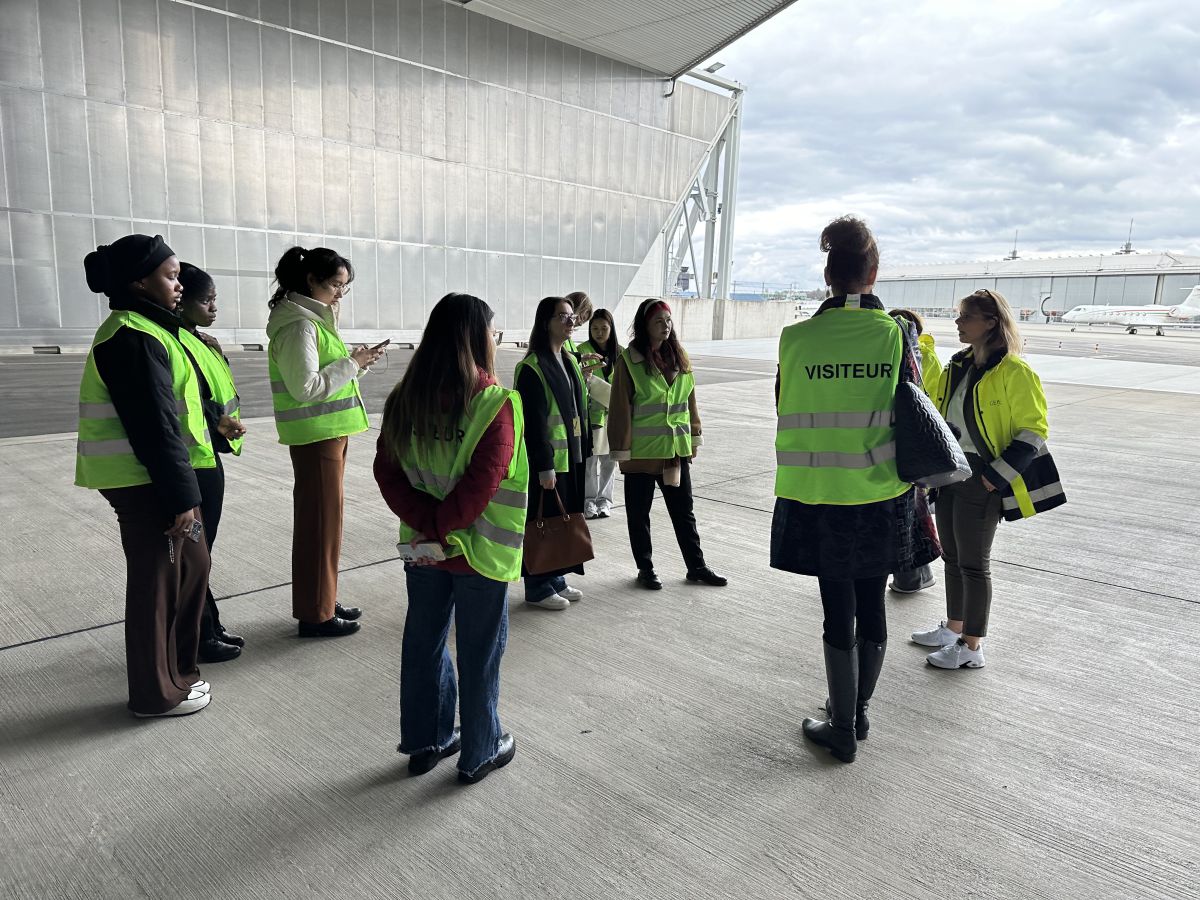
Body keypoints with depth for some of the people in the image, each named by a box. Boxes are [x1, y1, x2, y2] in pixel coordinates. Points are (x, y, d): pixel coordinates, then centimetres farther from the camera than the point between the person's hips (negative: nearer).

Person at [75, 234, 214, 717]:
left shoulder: (146, 330, 15)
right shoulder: (133, 338, -17)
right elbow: (154, 425, -21)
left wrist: (183, 487, 20)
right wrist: (181, 496, -19)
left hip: (158, 477, 10)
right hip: (144, 483, -10)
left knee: (192, 565, 17)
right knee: (156, 584, 2)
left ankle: (178, 671, 32)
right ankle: (157, 693, 18)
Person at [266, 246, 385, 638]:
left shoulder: (315, 319, 14)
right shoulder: (299, 325, -16)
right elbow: (305, 386, -22)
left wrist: (354, 361, 3)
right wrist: (351, 365, -15)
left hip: (329, 430, 10)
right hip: (315, 433, -10)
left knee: (325, 516, 16)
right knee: (320, 518, -2)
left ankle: (323, 600, 28)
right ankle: (315, 614, 8)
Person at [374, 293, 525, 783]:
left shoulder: (405, 399, -2)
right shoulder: (497, 405, -20)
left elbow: (387, 471, -5)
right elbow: (480, 485, -25)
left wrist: (425, 522, -10)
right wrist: (441, 530, -15)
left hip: (423, 548, 5)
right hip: (479, 553, -5)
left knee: (424, 642, 19)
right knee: (479, 652, 11)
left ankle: (425, 741, 36)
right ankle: (480, 752, 28)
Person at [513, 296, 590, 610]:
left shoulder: (570, 361, 11)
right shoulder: (533, 367, -15)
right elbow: (534, 421, -18)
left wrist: (584, 448, 15)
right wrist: (544, 466, -19)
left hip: (573, 455, 8)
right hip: (549, 459, -8)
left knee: (567, 517, 15)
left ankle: (556, 578, 29)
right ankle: (538, 587, 15)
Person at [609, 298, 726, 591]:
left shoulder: (679, 356, 6)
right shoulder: (629, 360, -9)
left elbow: (690, 401, 12)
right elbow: (621, 408, -9)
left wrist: (694, 439, 12)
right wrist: (622, 451, -11)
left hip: (676, 448, 4)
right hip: (641, 451, -4)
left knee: (683, 511, 13)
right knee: (639, 513, 8)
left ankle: (696, 566, 24)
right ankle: (645, 569, 22)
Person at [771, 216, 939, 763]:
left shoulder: (797, 338, -8)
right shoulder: (895, 334, -5)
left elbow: (786, 415, 1)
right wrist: (917, 497, 9)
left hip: (818, 498, -1)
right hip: (884, 497, 2)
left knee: (839, 611, 8)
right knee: (872, 605, 16)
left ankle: (842, 731, 20)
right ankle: (857, 713, 34)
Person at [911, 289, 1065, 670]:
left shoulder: (1013, 372, -14)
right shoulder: (958, 366, 9)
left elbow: (1033, 430, -14)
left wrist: (996, 476, -18)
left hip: (980, 480, -8)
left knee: (974, 563, 2)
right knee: (952, 557, 17)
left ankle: (972, 648, 15)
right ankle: (953, 628, 33)